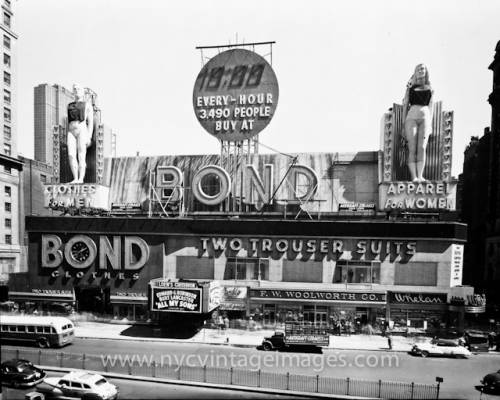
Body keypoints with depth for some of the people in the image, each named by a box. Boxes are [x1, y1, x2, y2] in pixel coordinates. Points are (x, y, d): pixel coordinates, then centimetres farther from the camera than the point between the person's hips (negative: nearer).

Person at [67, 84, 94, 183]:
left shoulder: (87, 104, 9)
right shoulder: (69, 106, 23)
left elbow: (90, 122, 1)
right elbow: (68, 122, 21)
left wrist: (89, 137, -11)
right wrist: (66, 138, 10)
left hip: (82, 131, -4)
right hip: (71, 132, 4)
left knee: (81, 156, -12)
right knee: (71, 155, -11)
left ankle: (81, 179, -14)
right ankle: (75, 179, -10)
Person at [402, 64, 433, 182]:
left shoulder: (429, 88, 16)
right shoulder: (410, 87, 13)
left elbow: (430, 107, 15)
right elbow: (405, 105, 11)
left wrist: (430, 123, 7)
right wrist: (403, 125, 5)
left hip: (425, 119, 1)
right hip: (411, 118, -1)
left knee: (422, 148, -10)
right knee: (412, 149, -8)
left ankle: (420, 176, -12)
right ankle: (414, 177, -11)